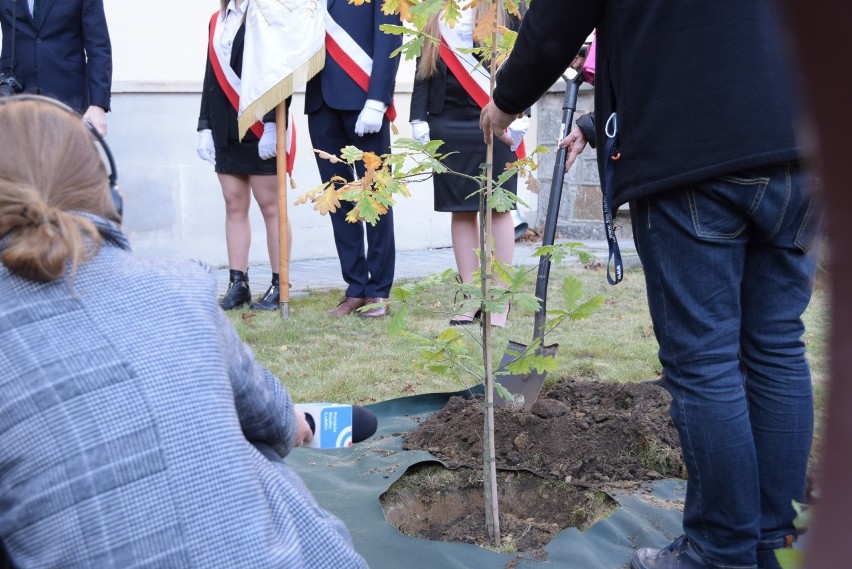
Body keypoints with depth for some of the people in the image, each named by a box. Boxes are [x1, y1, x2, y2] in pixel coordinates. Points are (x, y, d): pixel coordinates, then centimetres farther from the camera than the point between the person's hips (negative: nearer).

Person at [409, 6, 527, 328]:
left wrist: (518, 116, -9)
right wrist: (418, 119, 3)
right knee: (460, 211, 5)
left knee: (497, 209, -1)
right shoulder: (434, 13, 14)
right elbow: (424, 69, 12)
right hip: (448, 127, 3)